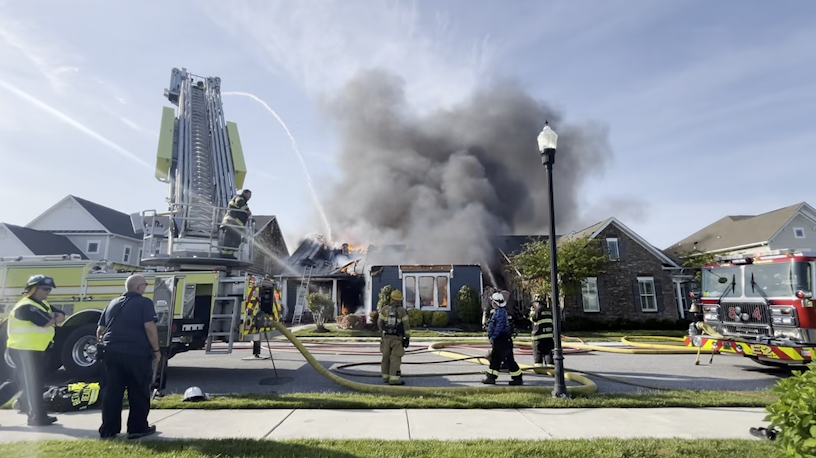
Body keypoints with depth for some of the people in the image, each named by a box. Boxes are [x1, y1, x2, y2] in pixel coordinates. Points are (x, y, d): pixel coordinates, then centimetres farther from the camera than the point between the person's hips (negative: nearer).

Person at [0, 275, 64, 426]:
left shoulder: (43, 304, 12)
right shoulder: (26, 306, -19)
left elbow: (61, 316, 7)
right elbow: (46, 322, -27)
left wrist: (51, 316, -13)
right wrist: (55, 317, -6)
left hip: (33, 350, 10)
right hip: (24, 350, -10)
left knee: (18, 382, 18)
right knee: (33, 384, -1)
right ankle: (38, 417, 8)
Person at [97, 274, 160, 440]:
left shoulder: (113, 303, 13)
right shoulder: (144, 302, -8)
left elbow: (100, 330, 18)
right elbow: (150, 327, -17)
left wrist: (103, 345, 33)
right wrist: (156, 350, -8)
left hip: (112, 353, 6)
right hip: (137, 354, -6)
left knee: (112, 392, 13)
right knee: (139, 392, 6)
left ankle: (108, 429, 17)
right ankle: (137, 428, 11)